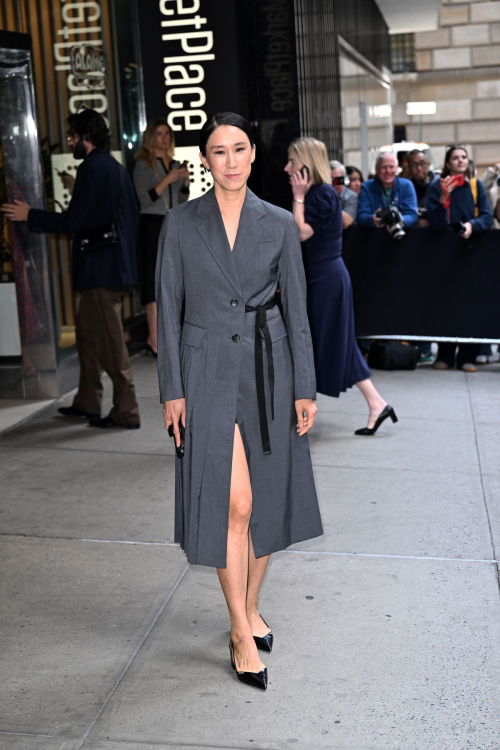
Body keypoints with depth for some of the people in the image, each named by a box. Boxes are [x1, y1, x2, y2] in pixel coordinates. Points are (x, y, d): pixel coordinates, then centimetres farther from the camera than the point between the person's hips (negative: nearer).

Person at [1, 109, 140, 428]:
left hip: (100, 268, -10)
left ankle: (126, 413, 0)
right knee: (88, 333, 17)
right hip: (115, 264, 10)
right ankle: (87, 403, 26)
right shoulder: (116, 168, 16)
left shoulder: (92, 168, -14)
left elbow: (72, 221, -17)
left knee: (111, 341, -5)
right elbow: (132, 216, 21)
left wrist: (30, 216, -7)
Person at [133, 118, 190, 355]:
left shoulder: (175, 164, 14)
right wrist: (168, 179, -18)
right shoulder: (144, 164, -3)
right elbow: (145, 199, -12)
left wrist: (186, 181, 0)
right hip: (152, 225, -6)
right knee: (155, 282, -9)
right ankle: (154, 339, -9)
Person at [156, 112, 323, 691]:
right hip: (208, 371, -2)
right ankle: (241, 632, 6)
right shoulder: (181, 224, 0)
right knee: (233, 502, -9)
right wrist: (172, 390, -3)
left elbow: (296, 310, 4)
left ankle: (251, 609, 29)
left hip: (267, 369, 2)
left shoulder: (279, 224, 3)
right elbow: (168, 310, 1)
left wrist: (304, 388, 1)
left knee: (266, 501, 9)